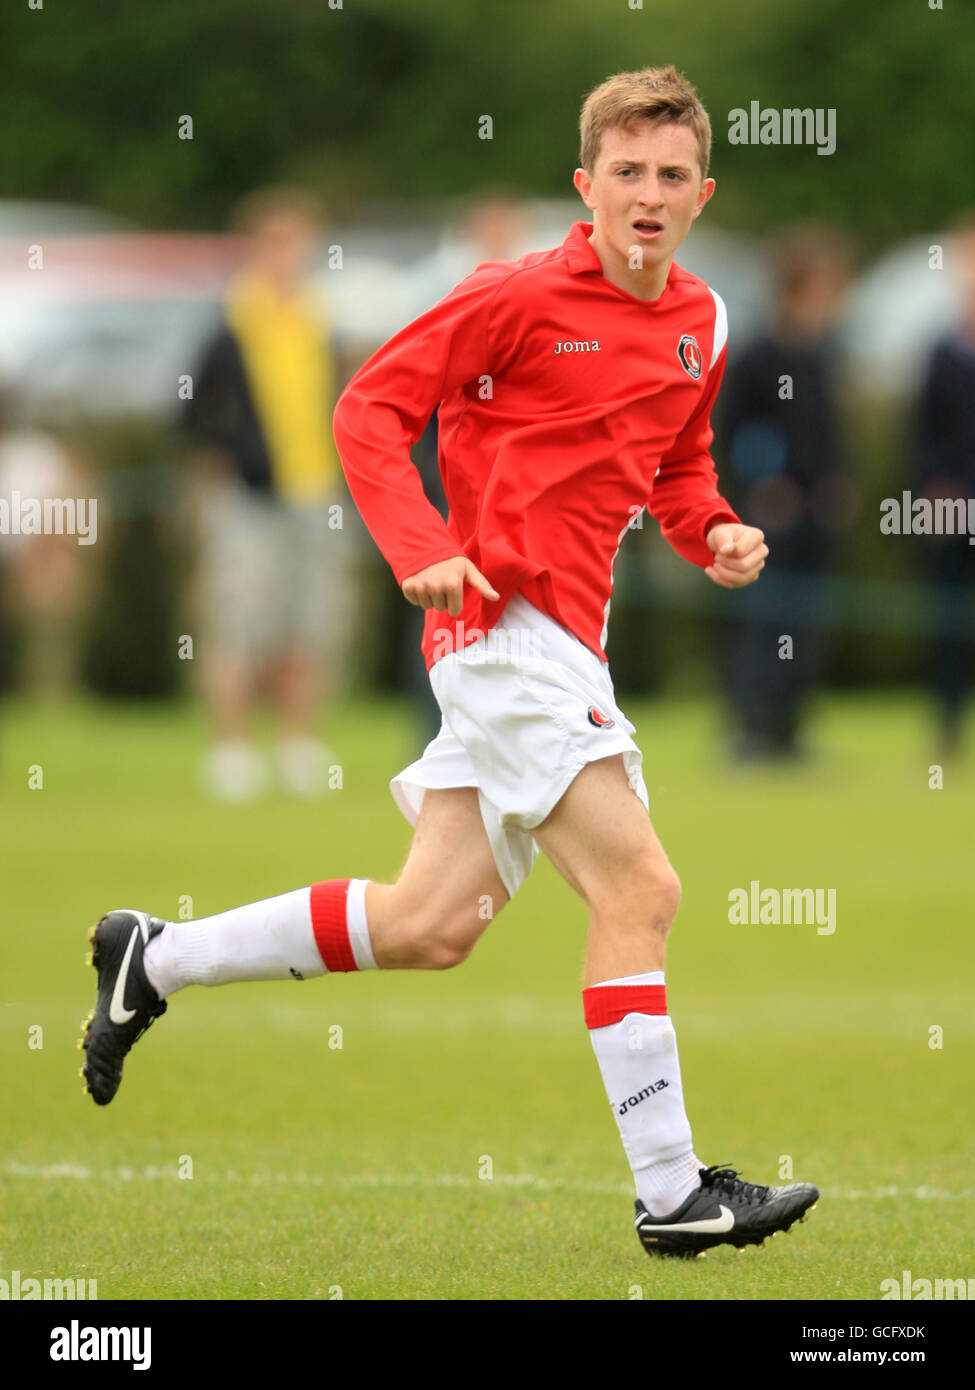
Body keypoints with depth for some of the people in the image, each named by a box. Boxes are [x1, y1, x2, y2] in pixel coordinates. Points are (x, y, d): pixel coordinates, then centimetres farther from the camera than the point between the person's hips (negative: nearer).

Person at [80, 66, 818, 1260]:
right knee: (638, 886, -14)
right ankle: (671, 1194, -11)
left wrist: (713, 533, 5)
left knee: (430, 926, 10)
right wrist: (424, 550, -20)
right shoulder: (521, 297, -10)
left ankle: (153, 961, 25)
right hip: (502, 616, -8)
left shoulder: (699, 324, 12)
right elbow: (371, 408, -8)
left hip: (562, 641, 8)